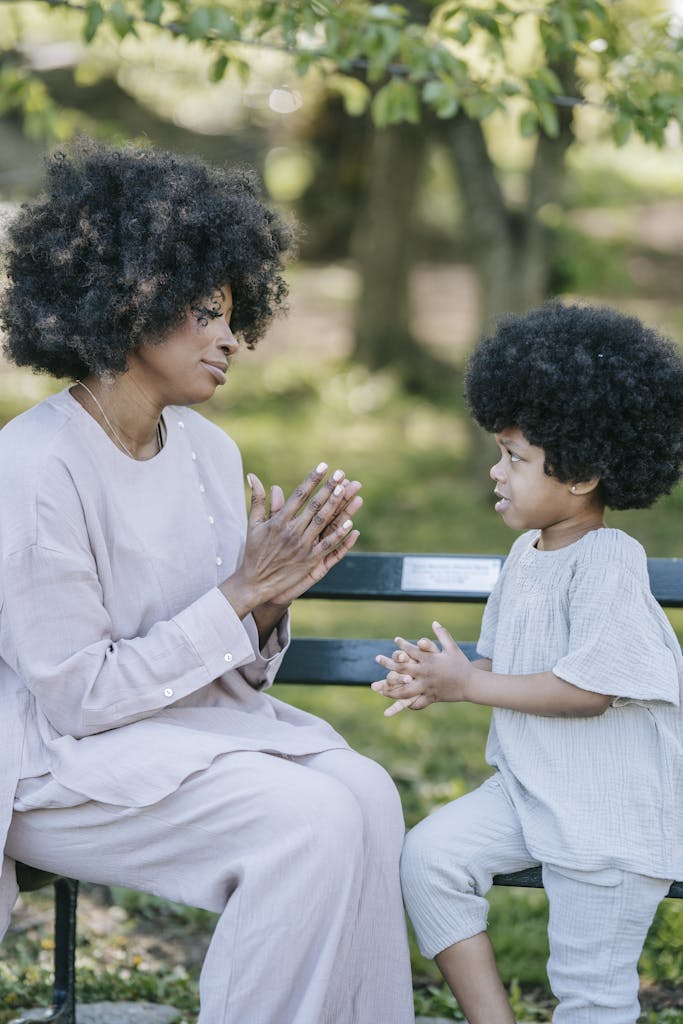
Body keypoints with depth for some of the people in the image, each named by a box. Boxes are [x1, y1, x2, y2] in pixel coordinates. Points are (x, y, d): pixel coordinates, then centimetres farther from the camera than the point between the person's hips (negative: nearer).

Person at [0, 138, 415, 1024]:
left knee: (366, 791, -19)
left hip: (196, 718, 7)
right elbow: (77, 697, -19)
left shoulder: (209, 451, 5)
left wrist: (271, 600, -13)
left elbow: (234, 667, 10)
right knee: (307, 820, -25)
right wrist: (240, 593, -19)